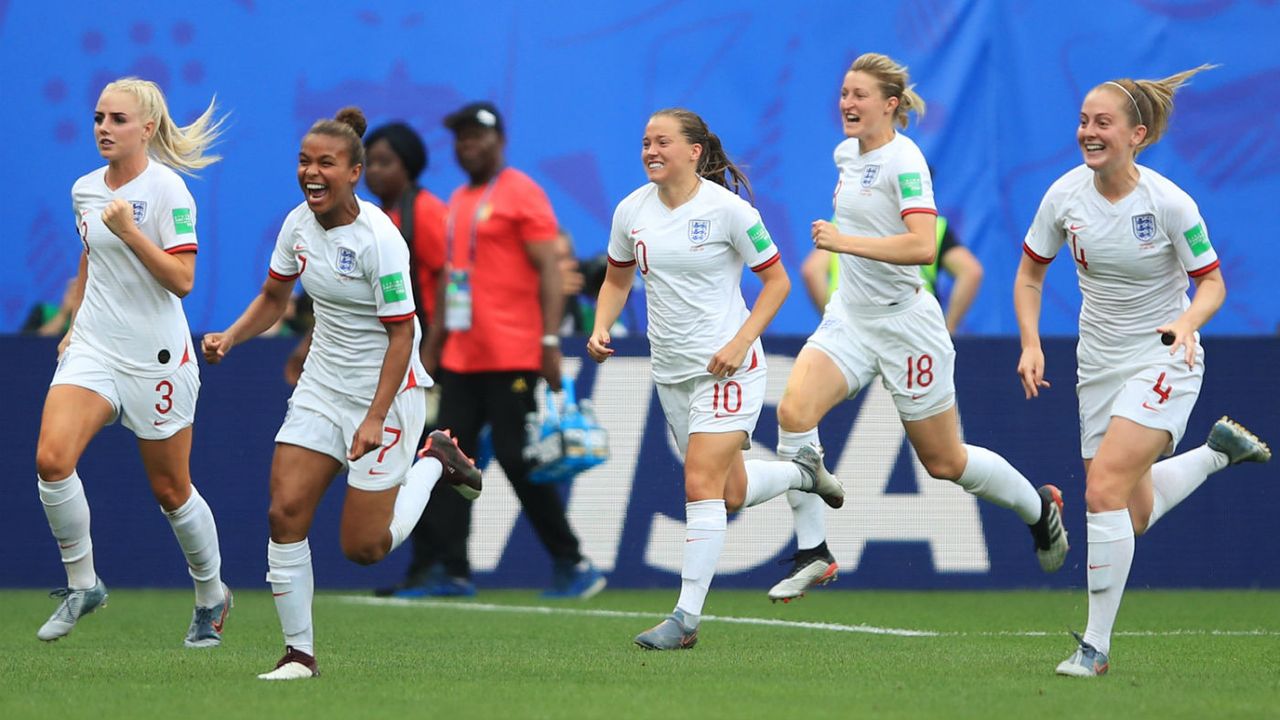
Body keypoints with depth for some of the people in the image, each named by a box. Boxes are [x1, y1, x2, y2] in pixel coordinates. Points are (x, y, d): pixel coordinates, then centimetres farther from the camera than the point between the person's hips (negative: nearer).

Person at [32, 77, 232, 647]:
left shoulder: (167, 190, -12)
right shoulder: (84, 190, 7)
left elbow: (182, 280, -18)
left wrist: (130, 232, -26)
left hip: (156, 358, -5)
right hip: (94, 347, 5)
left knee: (171, 491, 7)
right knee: (51, 459, -19)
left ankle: (212, 595, 31)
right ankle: (82, 583, -4)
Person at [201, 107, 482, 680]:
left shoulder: (378, 240, -22)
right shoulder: (299, 223, -2)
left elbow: (401, 334, -19)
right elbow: (274, 297, 14)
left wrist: (375, 418, -23)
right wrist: (231, 337, -4)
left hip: (386, 390, -6)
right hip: (322, 385, 6)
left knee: (364, 547, -2)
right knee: (285, 513, -9)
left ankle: (434, 461, 24)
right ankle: (299, 652, 1)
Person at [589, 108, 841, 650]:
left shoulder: (728, 210, -14)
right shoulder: (631, 211, 2)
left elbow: (777, 281, -6)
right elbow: (617, 279, 18)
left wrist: (741, 342, -17)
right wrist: (601, 328, -1)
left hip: (726, 368, -6)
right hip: (671, 373, 6)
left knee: (701, 486, -16)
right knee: (731, 494, 13)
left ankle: (686, 617, -14)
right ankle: (801, 471, 45)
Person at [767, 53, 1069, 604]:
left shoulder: (904, 161, -18)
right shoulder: (846, 154, 7)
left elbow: (923, 247, -30)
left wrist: (845, 243, -33)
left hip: (904, 324, -7)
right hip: (850, 316, 7)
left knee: (944, 463, 6)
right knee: (793, 410, -19)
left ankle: (1040, 509, 33)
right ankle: (813, 553, -12)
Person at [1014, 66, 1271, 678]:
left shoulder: (1168, 203, -19)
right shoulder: (1065, 194, -8)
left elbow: (1212, 282, -9)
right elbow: (1030, 273, 6)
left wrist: (1188, 321, -29)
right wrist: (1031, 344, -7)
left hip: (1162, 362, -6)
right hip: (1099, 367, 6)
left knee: (1104, 490, -22)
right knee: (1135, 514, 11)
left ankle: (1096, 645, -13)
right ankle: (1219, 450, 40)